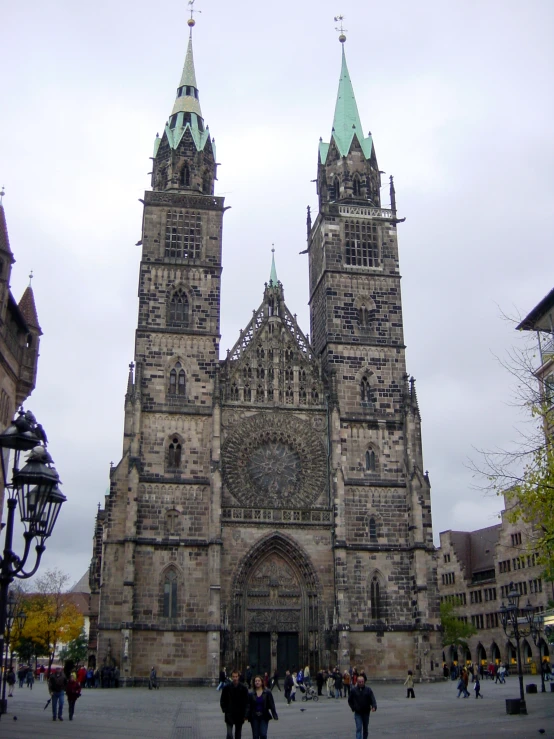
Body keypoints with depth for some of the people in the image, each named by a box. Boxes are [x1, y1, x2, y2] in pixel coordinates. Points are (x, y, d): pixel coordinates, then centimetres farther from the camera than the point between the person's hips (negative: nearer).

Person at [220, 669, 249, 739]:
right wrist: (225, 710, -5)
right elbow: (222, 700, 4)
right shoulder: (226, 687, -4)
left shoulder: (243, 688, -3)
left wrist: (245, 714, -2)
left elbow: (246, 702, 2)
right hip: (229, 714, -1)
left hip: (240, 715, 2)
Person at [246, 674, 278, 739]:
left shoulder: (267, 693, 0)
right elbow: (248, 707, 1)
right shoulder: (251, 694, 3)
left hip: (264, 717, -1)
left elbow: (272, 705, -2)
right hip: (254, 717, 1)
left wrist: (275, 716, -11)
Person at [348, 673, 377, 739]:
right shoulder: (353, 690, -5)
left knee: (365, 728, 16)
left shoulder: (368, 689, -6)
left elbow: (372, 699, -15)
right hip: (358, 713, -1)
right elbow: (350, 700, 7)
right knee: (359, 728, -10)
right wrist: (353, 708, -2)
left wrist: (374, 706, -31)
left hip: (366, 712, 2)